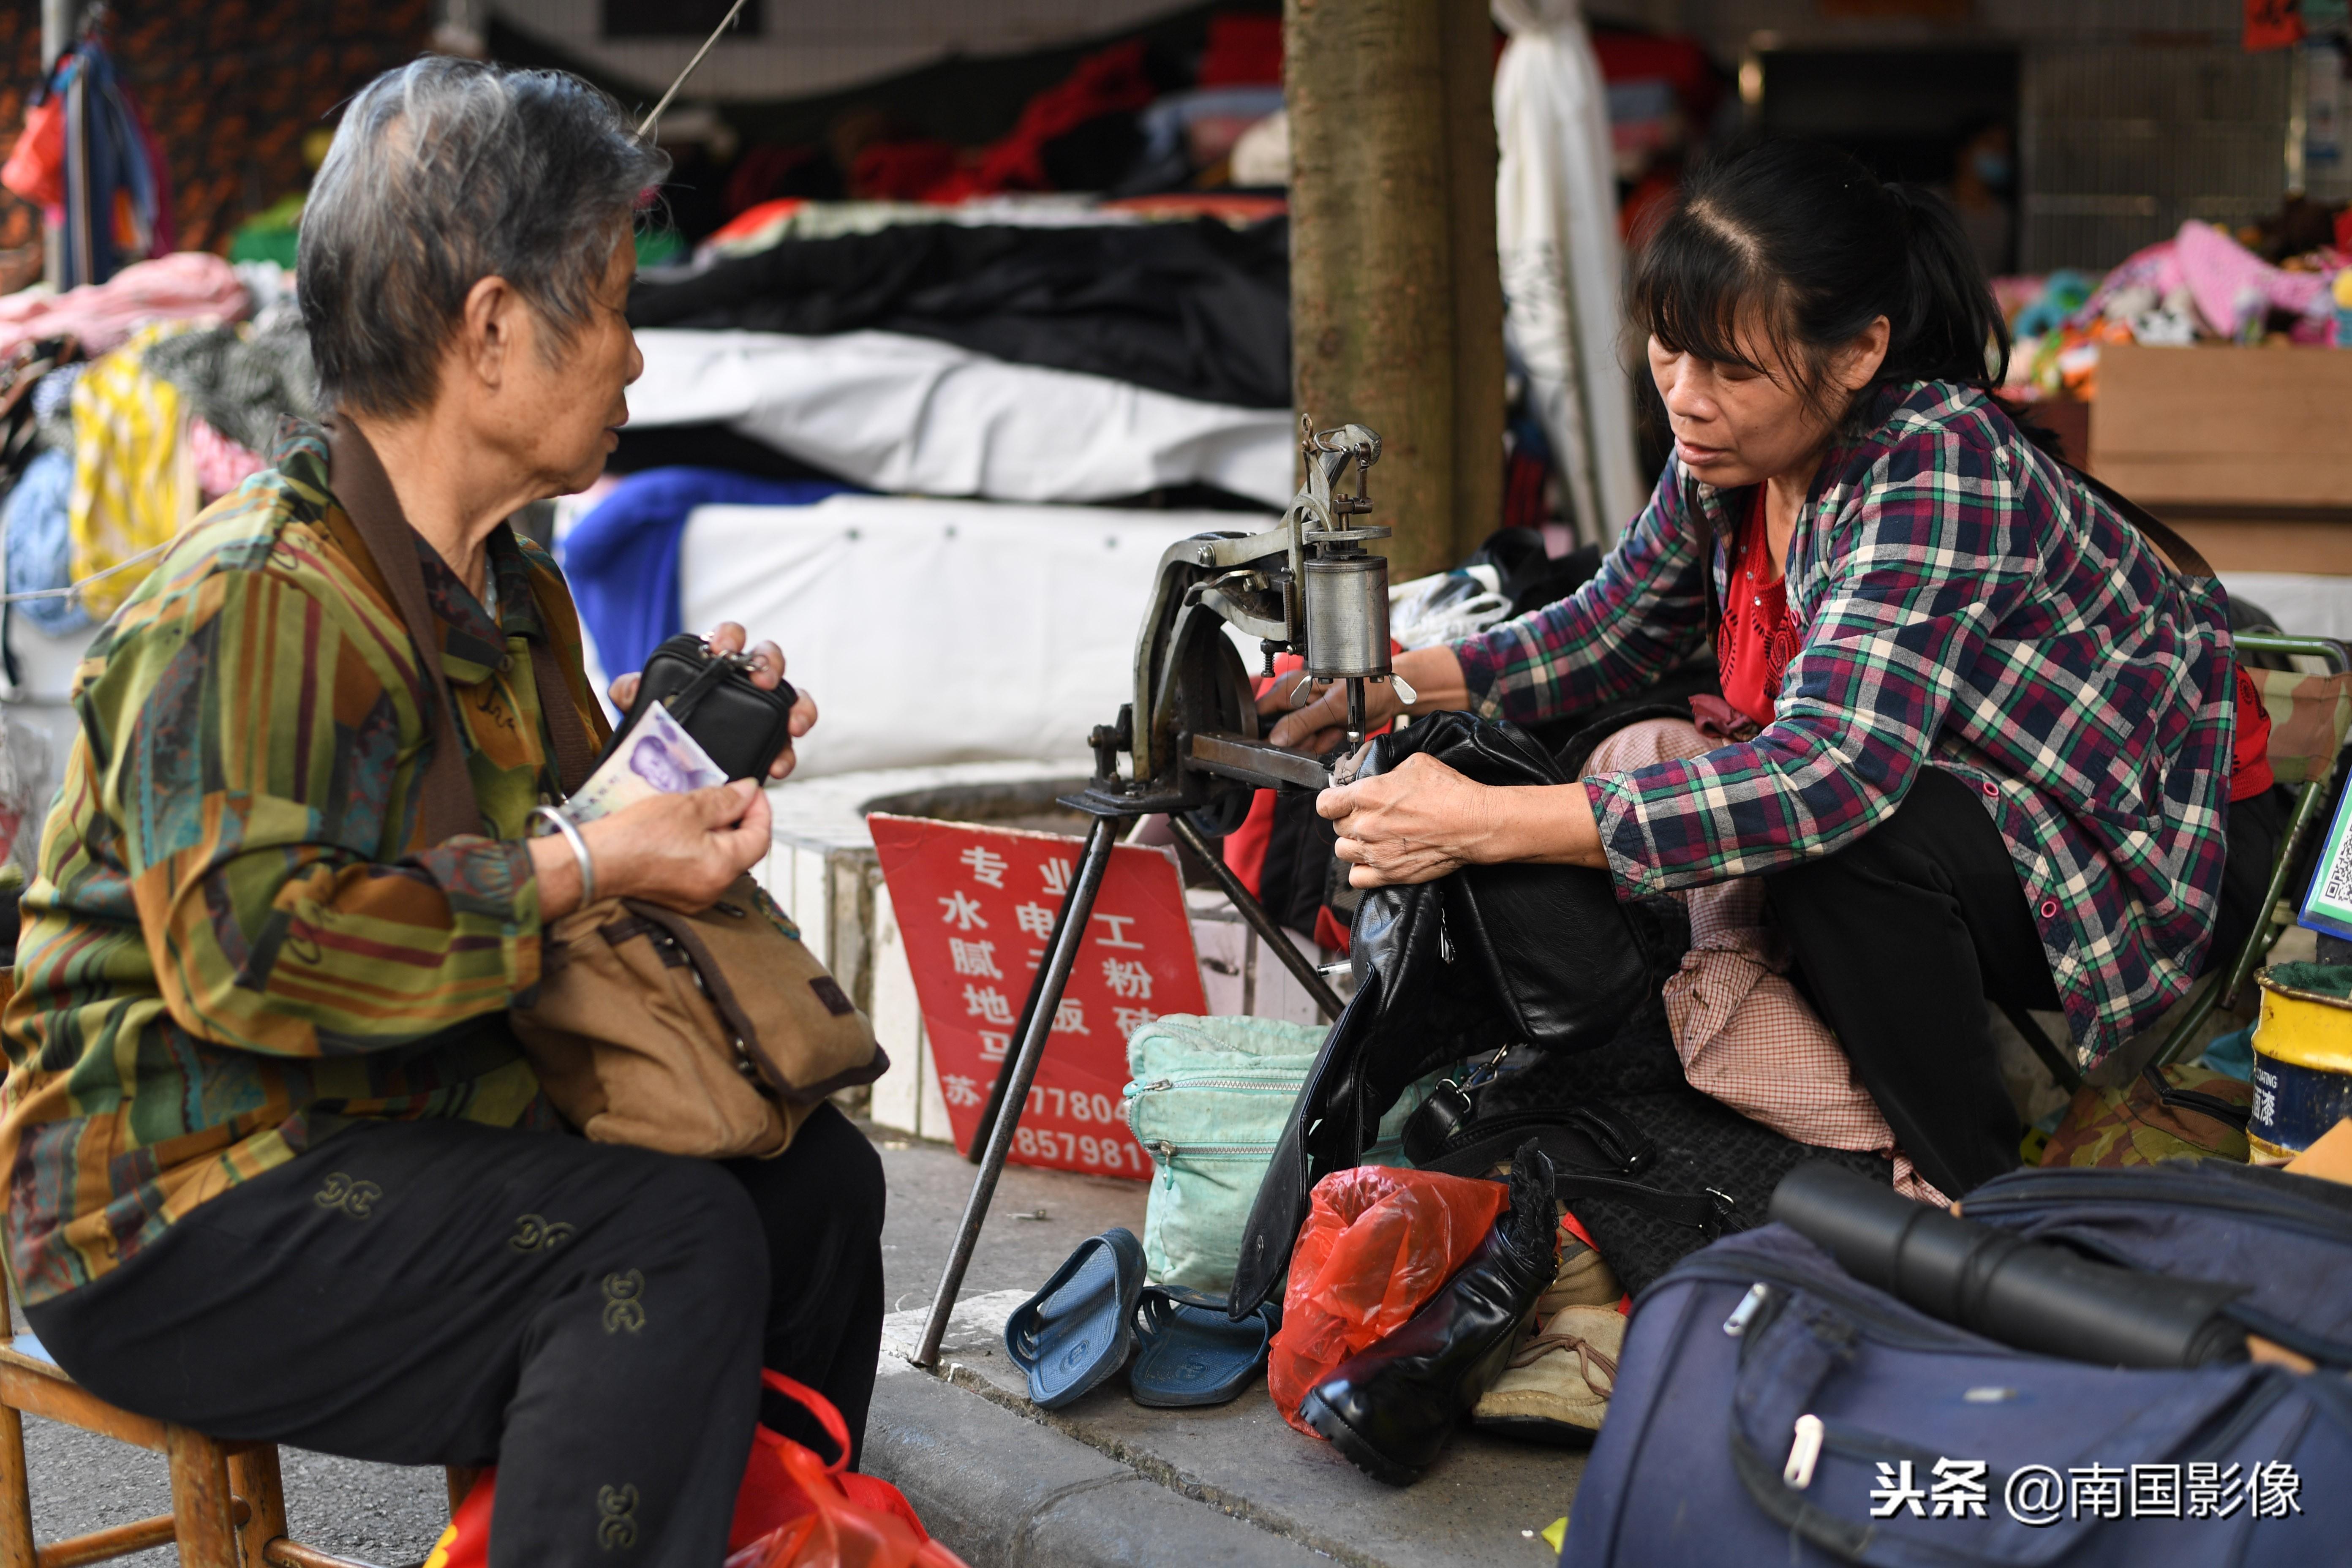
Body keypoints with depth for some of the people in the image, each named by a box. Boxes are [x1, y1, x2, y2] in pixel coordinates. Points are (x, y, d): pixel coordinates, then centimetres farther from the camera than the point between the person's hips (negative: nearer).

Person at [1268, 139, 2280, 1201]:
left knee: (1830, 843, -32)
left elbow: (1830, 776, -42)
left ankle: (1971, 1196, -11)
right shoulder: (1727, 457, -9)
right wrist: (1395, 685, -8)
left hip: (2158, 844, -8)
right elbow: (1616, 628, 9)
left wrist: (1481, 824, -45)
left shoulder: (1935, 471, -32)